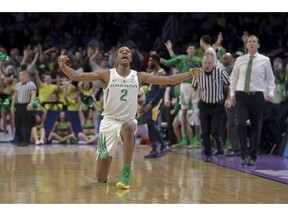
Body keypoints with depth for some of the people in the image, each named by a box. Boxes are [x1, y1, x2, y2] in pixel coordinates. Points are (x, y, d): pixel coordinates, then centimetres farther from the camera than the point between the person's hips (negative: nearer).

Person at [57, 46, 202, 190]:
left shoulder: (139, 77, 1)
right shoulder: (106, 75, -5)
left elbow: (169, 80, 0)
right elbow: (77, 76, -14)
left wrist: (190, 74, -10)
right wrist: (63, 67, -32)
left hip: (128, 121, 0)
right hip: (109, 121, 0)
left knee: (128, 127, -42)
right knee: (101, 179, -2)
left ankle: (126, 173, -30)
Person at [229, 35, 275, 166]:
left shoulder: (265, 60, 2)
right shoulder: (240, 60, 6)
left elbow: (270, 79, 7)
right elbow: (233, 78, 13)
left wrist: (270, 93, -6)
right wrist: (232, 93, 3)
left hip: (257, 96, 0)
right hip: (241, 96, 1)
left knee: (256, 127, 3)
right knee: (241, 124, -15)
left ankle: (252, 157, 16)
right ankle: (244, 155, -6)